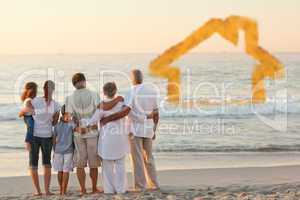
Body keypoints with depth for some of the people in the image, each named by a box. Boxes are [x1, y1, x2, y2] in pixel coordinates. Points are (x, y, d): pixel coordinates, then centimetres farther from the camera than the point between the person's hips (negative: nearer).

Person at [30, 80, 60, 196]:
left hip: (34, 135, -1)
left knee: (33, 164, 10)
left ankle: (38, 191, 8)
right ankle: (47, 190, 9)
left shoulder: (35, 101, -13)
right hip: (47, 136, 1)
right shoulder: (56, 105, -7)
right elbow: (55, 122, 5)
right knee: (46, 163, 15)